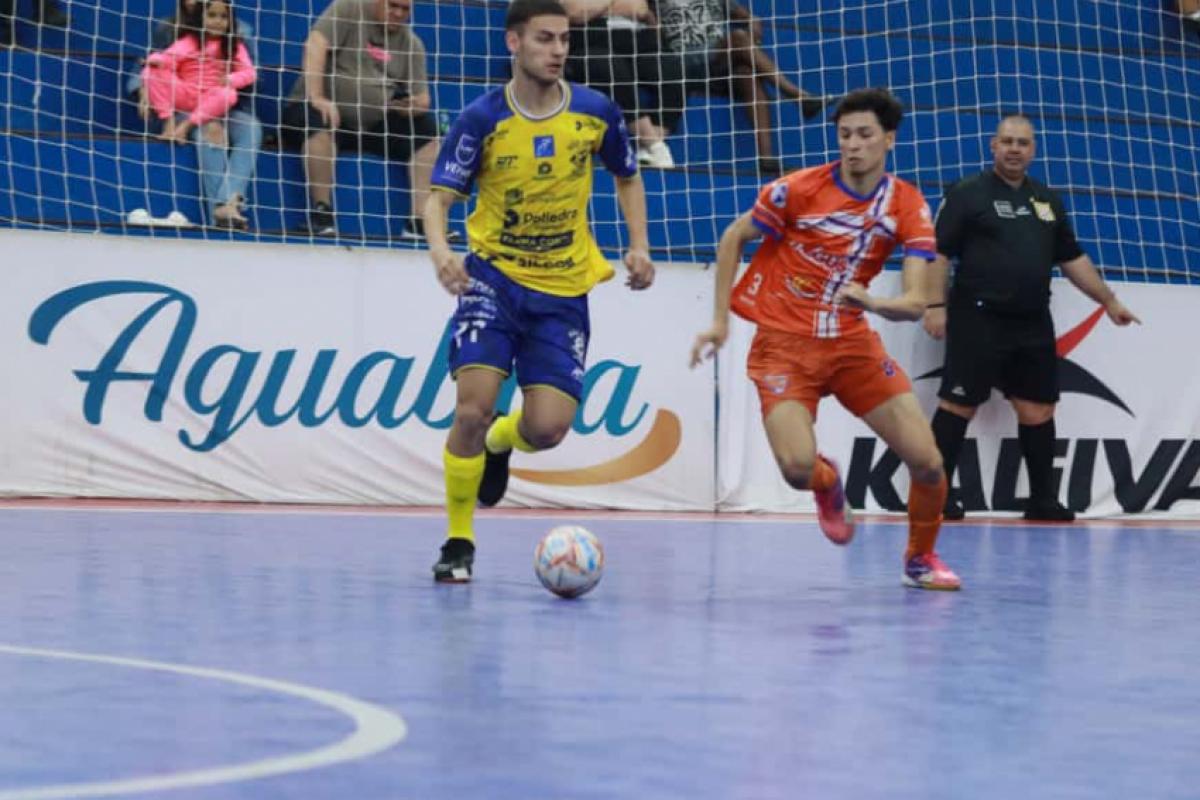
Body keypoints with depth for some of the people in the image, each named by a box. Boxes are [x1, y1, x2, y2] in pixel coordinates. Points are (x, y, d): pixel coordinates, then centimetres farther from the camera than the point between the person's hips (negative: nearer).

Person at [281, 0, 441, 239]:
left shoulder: (412, 44, 7)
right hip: (327, 111, -5)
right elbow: (316, 45, -19)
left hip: (375, 125, 5)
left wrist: (411, 103, -19)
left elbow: (422, 101, 7)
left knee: (429, 131, -9)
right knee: (319, 121, -37)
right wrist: (316, 97, -30)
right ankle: (321, 213, -30)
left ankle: (420, 221, -12)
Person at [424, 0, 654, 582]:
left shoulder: (597, 113, -3)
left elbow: (628, 178, 14)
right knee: (473, 408, -17)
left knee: (548, 429, -8)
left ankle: (496, 445, 31)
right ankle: (458, 542, 2)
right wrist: (439, 249, -30)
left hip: (563, 292, 2)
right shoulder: (482, 119, -10)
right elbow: (439, 195, -10)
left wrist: (639, 246, 2)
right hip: (493, 277, -2)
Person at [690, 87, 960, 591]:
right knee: (798, 468, -23)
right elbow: (733, 238, 3)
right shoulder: (798, 189, -11)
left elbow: (915, 303, -12)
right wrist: (720, 319, -1)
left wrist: (870, 302, -33)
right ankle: (828, 484, 18)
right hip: (784, 344, -2)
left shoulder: (908, 207, -5)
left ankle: (921, 558, 23)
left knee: (927, 462, -7)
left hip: (853, 343, 3)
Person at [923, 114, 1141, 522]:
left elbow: (1073, 258, 23)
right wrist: (936, 305, -15)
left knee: (1038, 409, 7)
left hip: (1033, 323, 6)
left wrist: (1109, 300, 21)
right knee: (958, 404, -5)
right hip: (979, 320, -6)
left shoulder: (1046, 201, 16)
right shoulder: (968, 194, -2)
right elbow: (938, 252, -7)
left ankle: (1043, 500, 16)